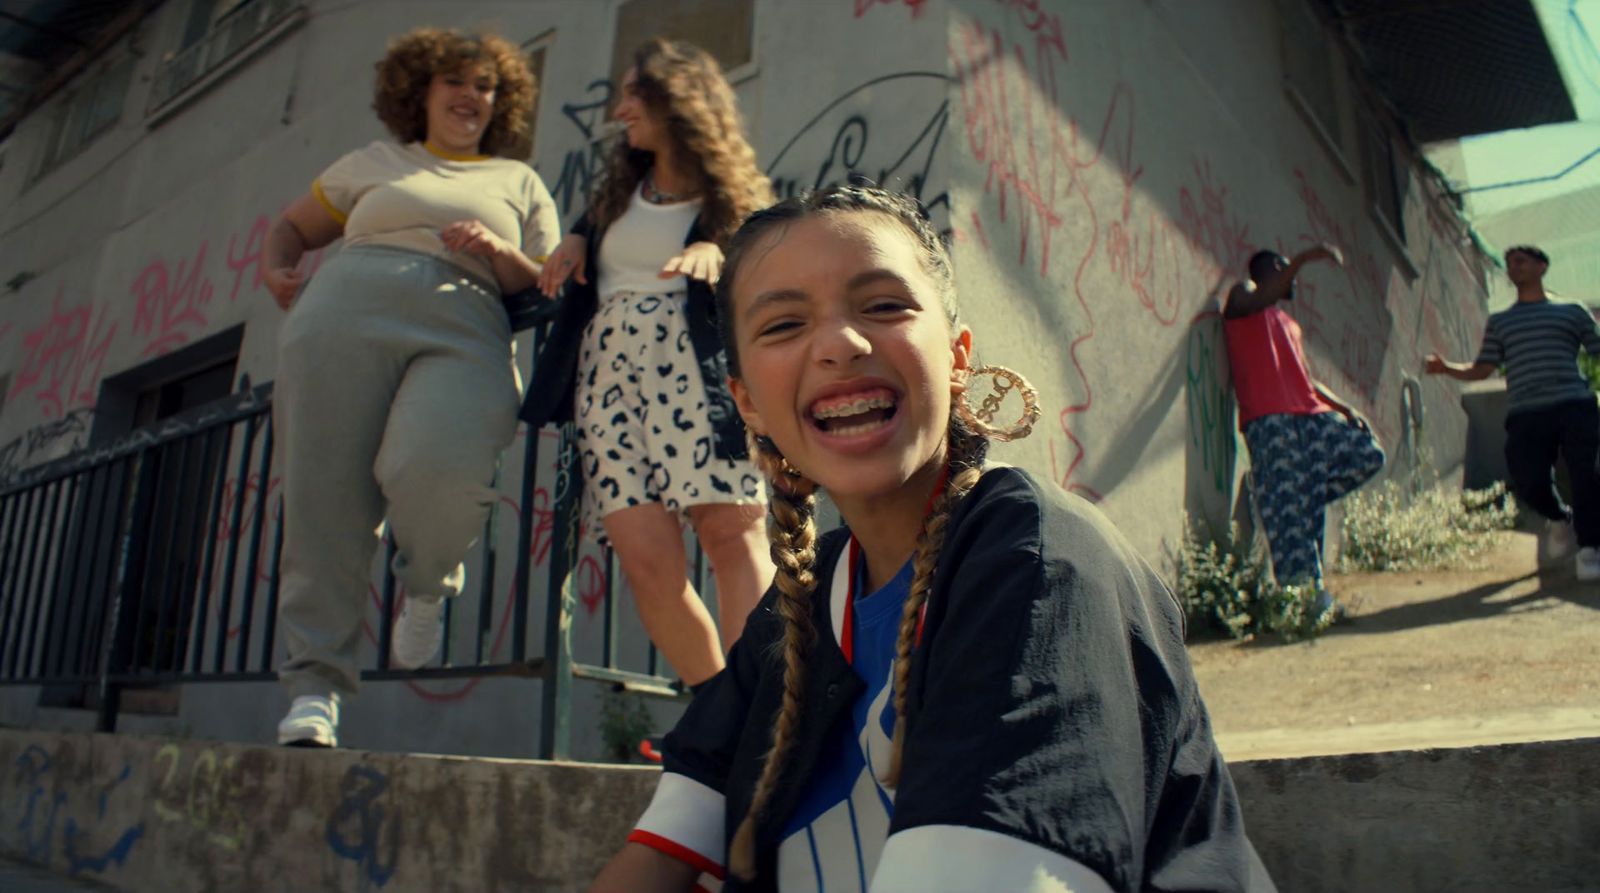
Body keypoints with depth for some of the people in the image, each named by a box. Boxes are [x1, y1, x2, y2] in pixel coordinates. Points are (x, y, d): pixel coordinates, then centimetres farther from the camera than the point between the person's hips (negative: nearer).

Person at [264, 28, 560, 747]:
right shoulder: (374, 163, 28)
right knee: (324, 495, -9)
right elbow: (291, 227, 33)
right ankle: (316, 682, 1)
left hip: (463, 333, -1)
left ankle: (429, 585, 3)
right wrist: (278, 269, 11)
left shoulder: (519, 183, 27)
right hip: (343, 312, 2)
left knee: (438, 468, -30)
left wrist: (500, 253, -2)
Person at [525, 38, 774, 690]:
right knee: (648, 562, -13)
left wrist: (718, 256, -17)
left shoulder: (733, 199, 13)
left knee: (731, 533, -22)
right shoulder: (616, 191, 27)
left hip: (697, 370, -3)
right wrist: (572, 243, 17)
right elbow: (575, 252, 39)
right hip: (608, 375, 4)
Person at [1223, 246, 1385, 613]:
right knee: (1288, 503, -11)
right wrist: (1304, 258, -24)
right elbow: (1263, 298, -17)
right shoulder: (1241, 297, 10)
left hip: (1309, 415, 8)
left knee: (1368, 454, -4)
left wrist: (1344, 407, 17)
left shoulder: (1289, 323, 32)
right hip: (1268, 418, -8)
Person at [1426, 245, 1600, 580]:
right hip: (1526, 414, 1)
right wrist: (1446, 367, -3)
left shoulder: (1571, 312, 19)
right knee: (1527, 481, -13)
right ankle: (1560, 518, 20)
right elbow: (1482, 369, 14)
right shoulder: (1499, 322, 22)